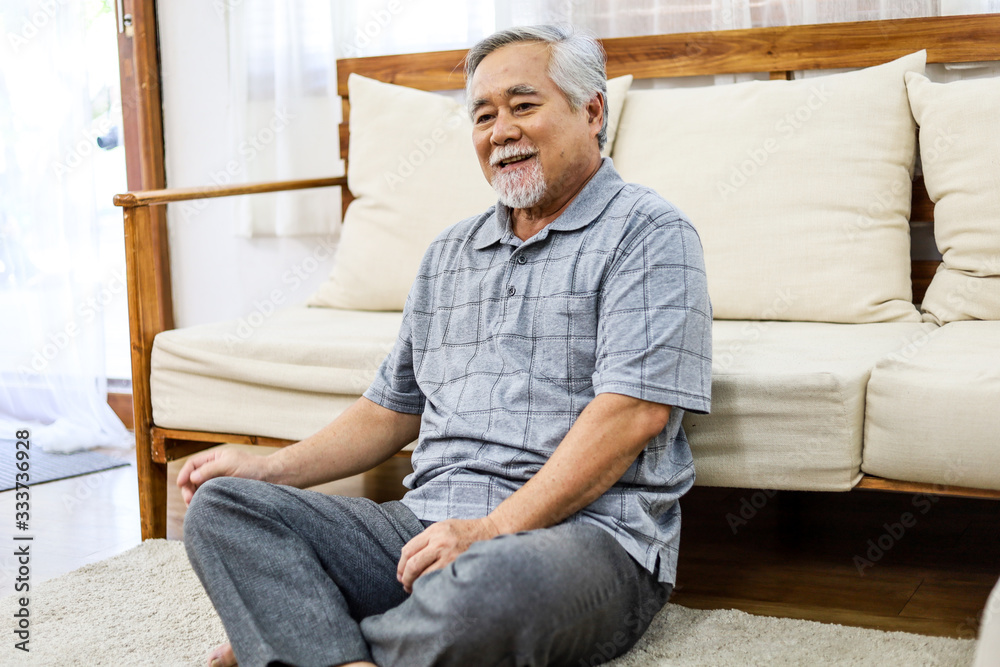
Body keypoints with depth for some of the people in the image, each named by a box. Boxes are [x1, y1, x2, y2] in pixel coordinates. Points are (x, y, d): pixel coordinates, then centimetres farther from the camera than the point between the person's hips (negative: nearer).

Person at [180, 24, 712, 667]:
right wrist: (271, 468, 11)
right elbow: (395, 406, 25)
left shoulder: (649, 234, -2)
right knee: (222, 507, -7)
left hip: (583, 531, -6)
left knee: (490, 585, -40)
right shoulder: (449, 254, 21)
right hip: (427, 523, 6)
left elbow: (633, 410, -14)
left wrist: (492, 529, -19)